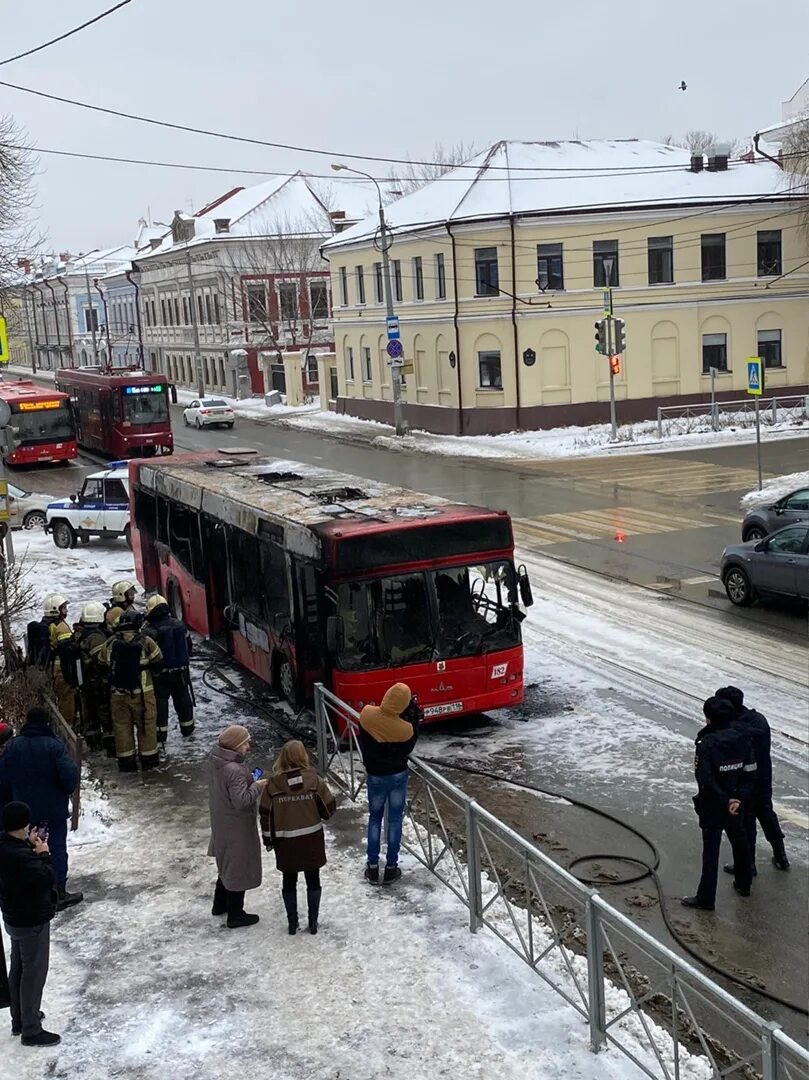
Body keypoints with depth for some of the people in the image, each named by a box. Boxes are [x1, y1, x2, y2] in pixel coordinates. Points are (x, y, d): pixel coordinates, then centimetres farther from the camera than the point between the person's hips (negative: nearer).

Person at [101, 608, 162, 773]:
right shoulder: (146, 642, -14)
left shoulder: (110, 643, -5)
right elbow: (157, 662, -3)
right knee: (146, 725, 11)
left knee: (122, 726, 12)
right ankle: (148, 758, 18)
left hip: (118, 693, 2)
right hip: (142, 692, -2)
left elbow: (103, 664, 7)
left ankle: (126, 761, 14)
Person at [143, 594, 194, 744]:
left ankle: (160, 736, 6)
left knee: (160, 704, 4)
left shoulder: (150, 630, -18)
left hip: (160, 675, -4)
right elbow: (188, 646, 10)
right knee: (183, 700, 18)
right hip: (181, 672, 4)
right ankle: (187, 730, 31)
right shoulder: (180, 625, -1)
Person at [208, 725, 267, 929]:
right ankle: (235, 916, 21)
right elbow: (241, 800, -29)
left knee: (227, 864, 26)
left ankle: (220, 904, 42)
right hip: (237, 827, -9)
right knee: (238, 868, 7)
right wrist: (257, 786, -16)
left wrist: (248, 780, 4)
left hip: (221, 823, 9)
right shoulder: (234, 770, -31)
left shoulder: (217, 761, -2)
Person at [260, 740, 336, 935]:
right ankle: (313, 922, 21)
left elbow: (266, 814, -5)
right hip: (312, 839, 0)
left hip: (285, 842, 0)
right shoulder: (313, 780, -12)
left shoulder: (273, 783, -10)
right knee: (313, 879, 15)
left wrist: (268, 840, 6)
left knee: (289, 881, 15)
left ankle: (292, 923, 23)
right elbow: (329, 807, -7)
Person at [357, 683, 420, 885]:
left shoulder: (367, 715, -19)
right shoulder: (405, 729, -26)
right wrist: (414, 719, -7)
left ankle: (373, 867, 20)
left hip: (375, 776, 2)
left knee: (374, 817, 18)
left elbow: (362, 742, -3)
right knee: (395, 819, 13)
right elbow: (407, 749, -6)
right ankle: (391, 868, 18)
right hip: (398, 775, -2)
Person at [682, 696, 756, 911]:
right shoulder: (743, 739, -6)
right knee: (739, 842, 25)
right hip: (737, 804, 5)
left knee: (711, 851, 3)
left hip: (713, 806, -5)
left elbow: (705, 780, -25)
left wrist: (725, 801, -16)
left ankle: (706, 898, 10)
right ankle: (743, 884, 42)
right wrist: (739, 798, -11)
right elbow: (750, 773, -6)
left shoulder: (706, 744, -23)